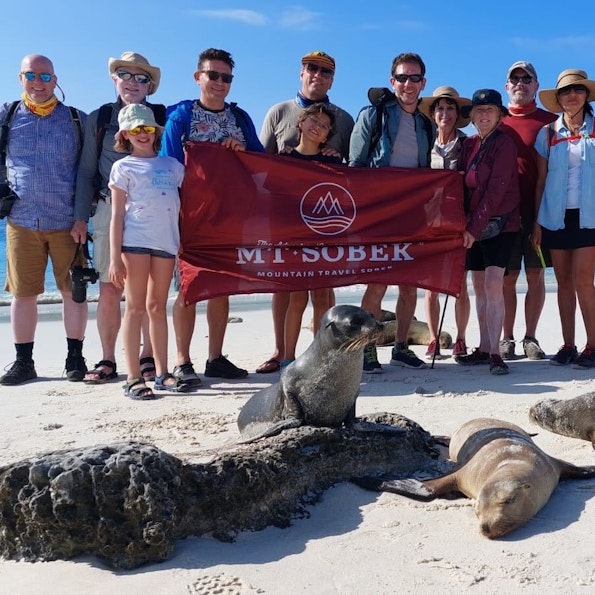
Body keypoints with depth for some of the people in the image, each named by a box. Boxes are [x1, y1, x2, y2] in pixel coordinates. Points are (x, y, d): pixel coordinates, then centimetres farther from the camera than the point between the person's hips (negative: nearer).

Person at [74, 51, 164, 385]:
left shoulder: (164, 117, 9)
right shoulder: (98, 119, 13)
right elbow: (86, 172, 12)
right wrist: (81, 217, 4)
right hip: (110, 210, 1)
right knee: (109, 289, 0)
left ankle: (149, 359, 8)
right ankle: (108, 362, 9)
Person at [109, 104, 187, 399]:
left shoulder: (172, 165, 17)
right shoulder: (123, 167, 8)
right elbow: (117, 214, 2)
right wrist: (115, 258, -6)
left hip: (166, 241, 3)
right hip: (135, 240, -3)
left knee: (158, 306, 8)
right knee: (136, 307, -2)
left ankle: (162, 372, 13)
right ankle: (133, 377, 1)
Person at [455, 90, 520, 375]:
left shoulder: (504, 143, -8)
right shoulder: (469, 144, 11)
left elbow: (496, 189, -14)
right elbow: (464, 185, 10)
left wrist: (475, 227, -17)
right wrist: (466, 226, 0)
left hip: (499, 224, -6)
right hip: (473, 226, 6)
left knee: (492, 285, -14)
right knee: (479, 287, 8)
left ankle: (495, 353, -10)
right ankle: (483, 349, 15)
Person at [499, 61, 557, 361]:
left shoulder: (550, 122, 7)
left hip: (539, 211, 0)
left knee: (536, 276, 3)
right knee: (507, 277, 2)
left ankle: (530, 338, 12)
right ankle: (507, 339, 11)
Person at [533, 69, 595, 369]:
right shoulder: (547, 133, 8)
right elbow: (540, 180, 8)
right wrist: (537, 221, 3)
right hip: (556, 216, 2)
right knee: (564, 282, 5)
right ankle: (568, 346, 12)